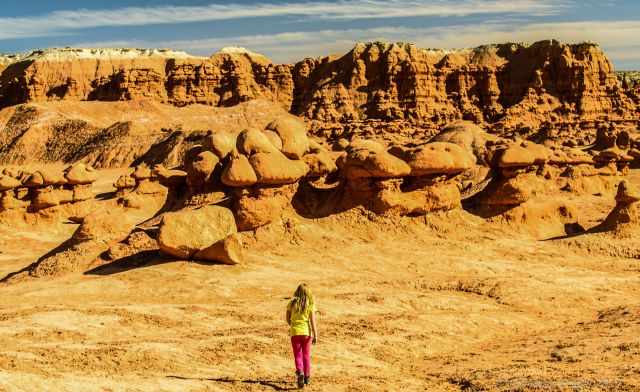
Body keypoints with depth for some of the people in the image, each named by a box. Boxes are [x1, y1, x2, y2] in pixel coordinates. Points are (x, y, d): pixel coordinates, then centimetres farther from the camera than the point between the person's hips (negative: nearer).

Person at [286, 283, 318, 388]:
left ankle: (300, 373, -23)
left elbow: (288, 319, 5)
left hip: (295, 332, 0)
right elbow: (313, 320, -10)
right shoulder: (310, 305, -5)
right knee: (306, 355, 15)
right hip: (307, 332, 0)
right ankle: (307, 377, 22)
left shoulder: (292, 303, -1)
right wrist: (315, 335, -9)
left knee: (297, 355, 2)